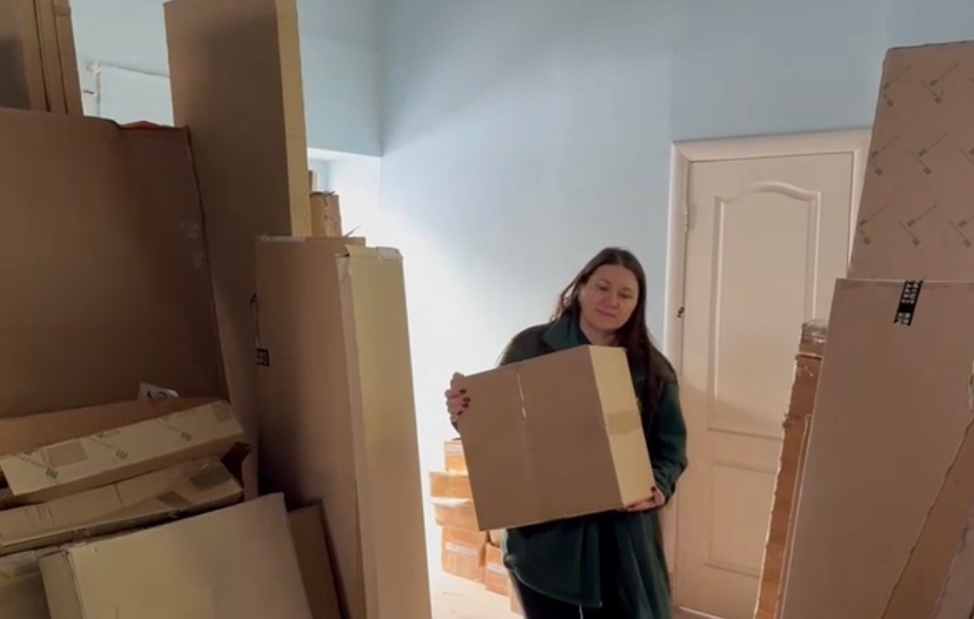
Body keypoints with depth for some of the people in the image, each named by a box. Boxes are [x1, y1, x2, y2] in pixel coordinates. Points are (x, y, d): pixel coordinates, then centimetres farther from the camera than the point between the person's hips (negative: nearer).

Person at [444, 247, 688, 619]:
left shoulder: (652, 369, 1)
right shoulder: (530, 348, -5)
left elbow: (671, 447, 3)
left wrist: (659, 487, -17)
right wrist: (465, 418, -21)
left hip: (621, 533, 2)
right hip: (543, 532, -1)